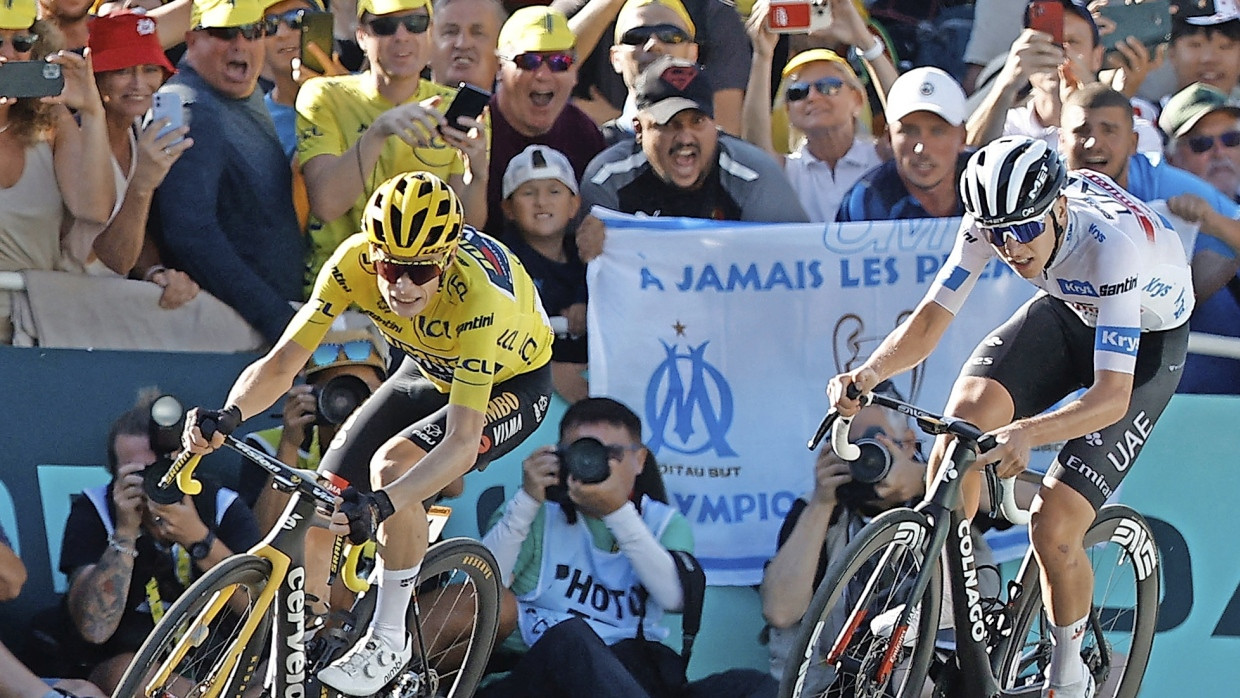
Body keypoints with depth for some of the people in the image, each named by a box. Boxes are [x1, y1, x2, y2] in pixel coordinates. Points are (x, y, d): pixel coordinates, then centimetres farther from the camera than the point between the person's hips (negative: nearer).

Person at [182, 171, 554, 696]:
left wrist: (379, 504, -59)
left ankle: (389, 640, -15)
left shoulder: (478, 296, -41)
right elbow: (282, 363, -26)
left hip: (510, 383, -5)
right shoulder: (354, 262, -28)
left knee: (392, 465, -31)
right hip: (429, 373, 5)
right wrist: (228, 416, -47)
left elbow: (462, 442, -45)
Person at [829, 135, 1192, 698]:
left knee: (1053, 529, -18)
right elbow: (931, 318, -19)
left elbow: (1112, 395, -44)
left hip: (1147, 339, -5)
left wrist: (1027, 433, -60)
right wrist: (869, 373, -39)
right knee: (966, 415, -24)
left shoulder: (1113, 247, -40)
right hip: (1068, 310, 5)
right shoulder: (992, 221, -24)